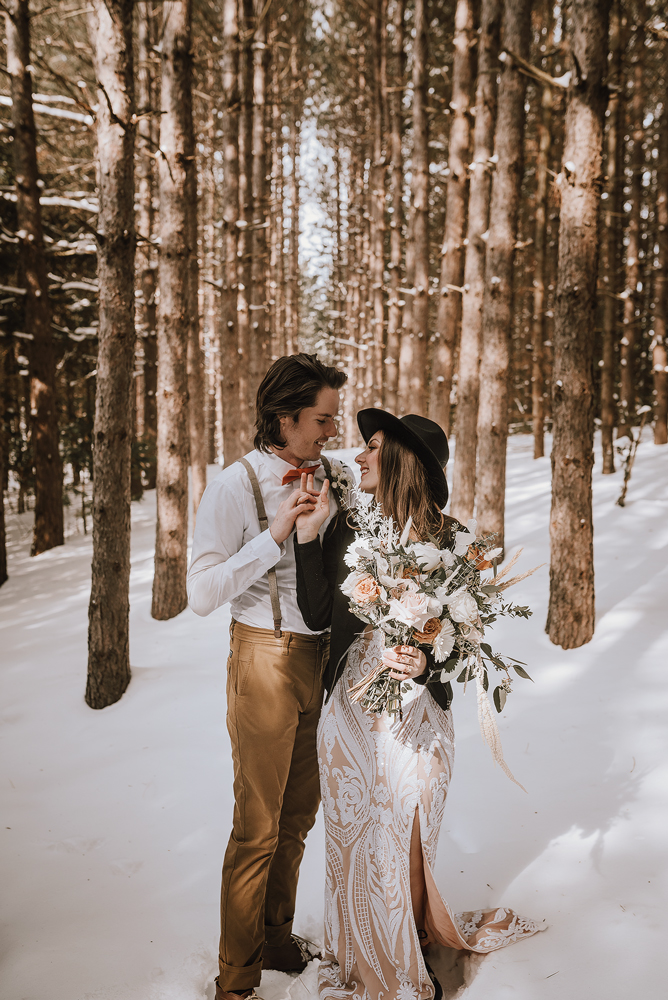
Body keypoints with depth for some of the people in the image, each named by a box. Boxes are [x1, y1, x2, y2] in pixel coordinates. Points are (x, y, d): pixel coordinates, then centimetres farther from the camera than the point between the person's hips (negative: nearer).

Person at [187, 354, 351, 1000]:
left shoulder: (325, 475, 3)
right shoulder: (236, 486, -15)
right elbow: (203, 594, -21)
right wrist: (275, 533, -27)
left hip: (321, 656, 6)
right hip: (266, 660, -6)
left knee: (299, 812, 19)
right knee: (258, 827, 5)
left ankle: (277, 939, 40)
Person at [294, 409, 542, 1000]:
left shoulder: (448, 539, -8)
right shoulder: (345, 529, 0)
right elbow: (319, 615, -8)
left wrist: (425, 663, -25)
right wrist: (308, 532, -11)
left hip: (415, 715, -2)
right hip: (350, 709, 3)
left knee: (400, 845, 10)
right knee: (351, 841, 14)